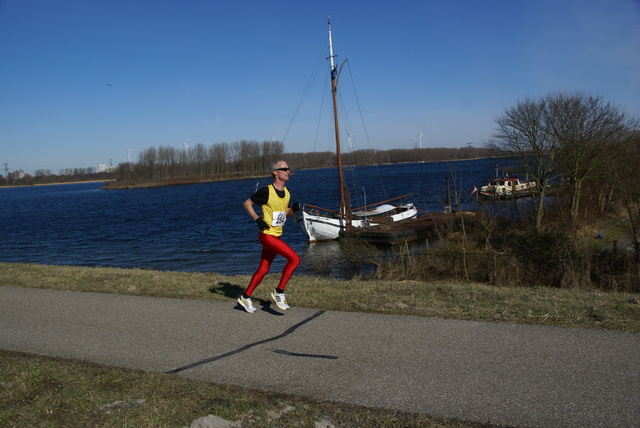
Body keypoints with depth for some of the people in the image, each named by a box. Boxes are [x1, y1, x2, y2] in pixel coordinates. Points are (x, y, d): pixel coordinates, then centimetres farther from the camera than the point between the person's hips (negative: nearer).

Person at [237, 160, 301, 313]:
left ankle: (245, 297, 26)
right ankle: (279, 292, -4)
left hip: (277, 236, 8)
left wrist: (294, 209, -3)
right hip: (267, 235, -8)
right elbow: (247, 204, -6)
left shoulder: (286, 192, 7)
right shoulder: (267, 191, -15)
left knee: (263, 269, 12)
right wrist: (257, 219, -17)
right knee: (295, 258, -17)